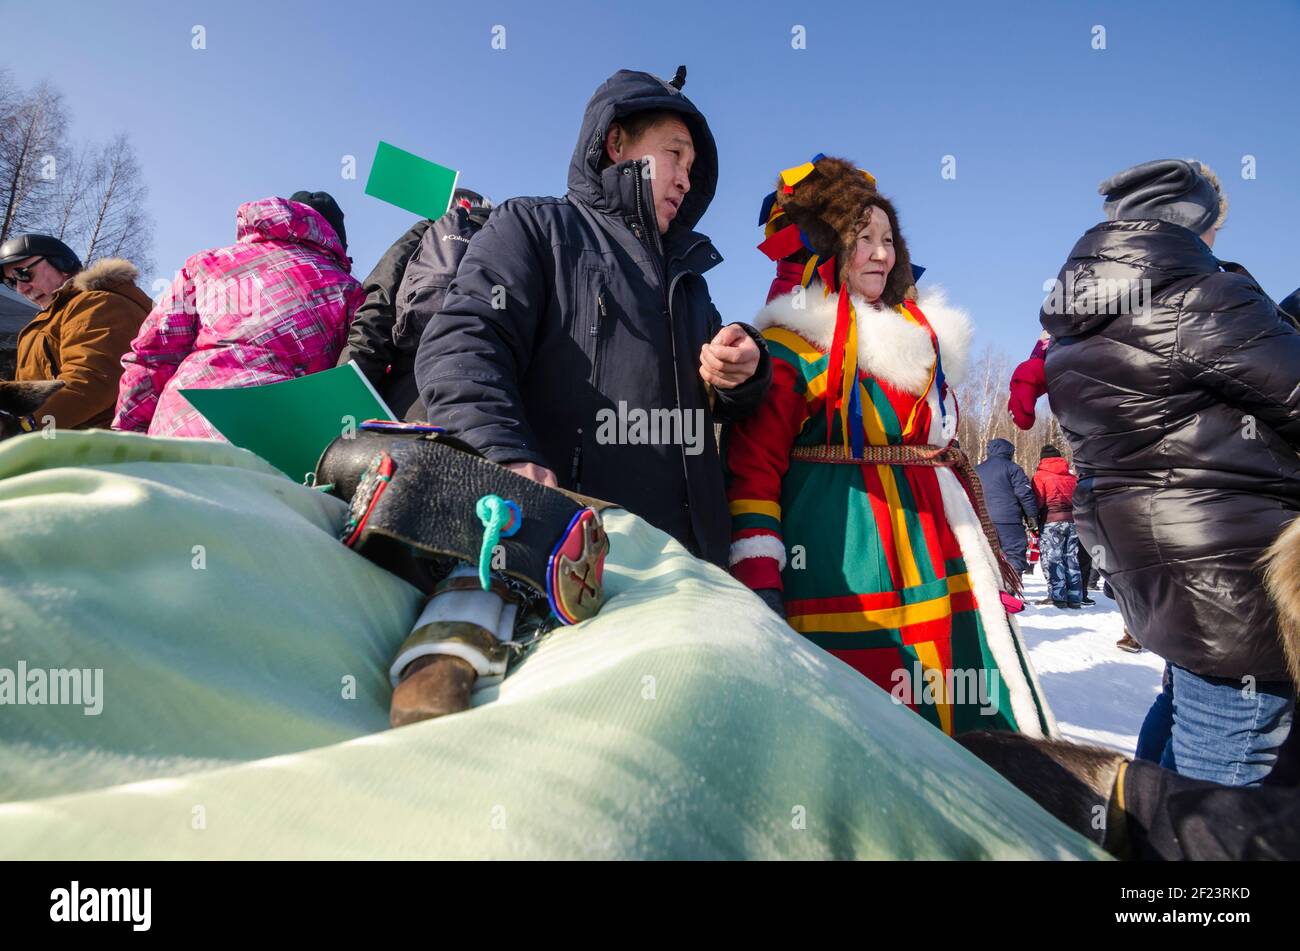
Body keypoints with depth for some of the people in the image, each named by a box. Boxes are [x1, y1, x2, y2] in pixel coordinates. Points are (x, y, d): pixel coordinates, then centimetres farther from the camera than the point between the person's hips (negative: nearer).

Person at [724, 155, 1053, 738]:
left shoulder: (921, 336, 20)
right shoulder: (788, 345, -4)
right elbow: (752, 466, -10)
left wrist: (986, 550, 25)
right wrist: (757, 578, -18)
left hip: (936, 553, 8)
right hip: (842, 569, -7)